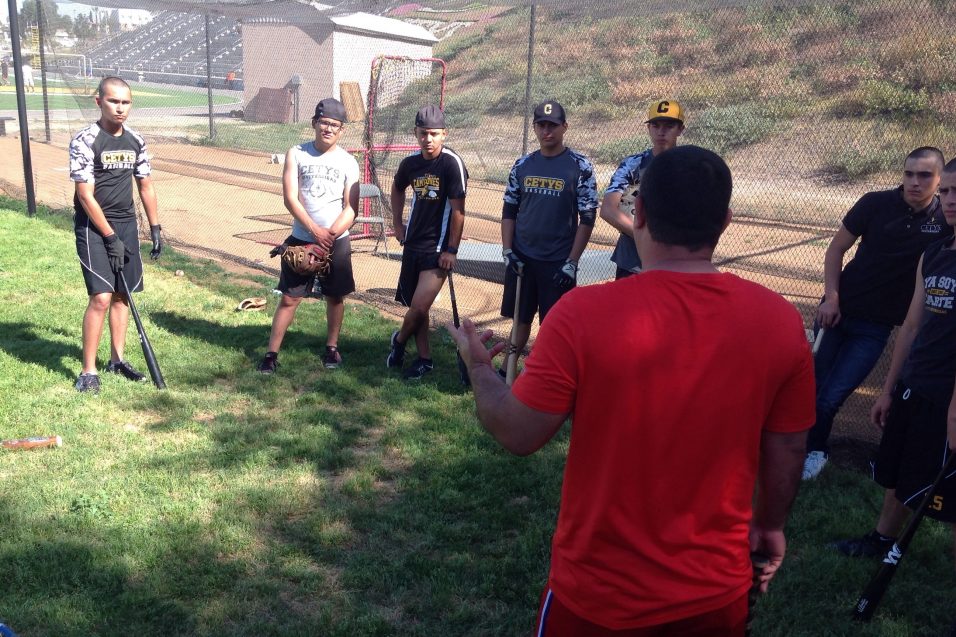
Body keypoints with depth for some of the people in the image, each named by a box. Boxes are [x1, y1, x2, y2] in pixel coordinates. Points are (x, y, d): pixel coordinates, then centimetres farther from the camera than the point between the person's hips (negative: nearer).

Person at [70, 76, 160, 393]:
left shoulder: (136, 141, 6)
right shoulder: (85, 141, -13)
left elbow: (145, 186, 15)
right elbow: (85, 196, -15)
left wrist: (155, 228, 13)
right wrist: (110, 237, -15)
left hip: (126, 224, 6)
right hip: (93, 226, -6)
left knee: (123, 294, 10)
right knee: (101, 296, -14)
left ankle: (117, 359, 23)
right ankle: (88, 371, -5)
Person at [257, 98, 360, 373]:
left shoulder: (349, 163, 1)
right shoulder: (296, 154, -1)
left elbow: (351, 208, -4)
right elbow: (290, 198, -9)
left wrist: (331, 234, -19)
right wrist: (316, 231, -18)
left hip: (337, 242, 1)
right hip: (300, 240, -1)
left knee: (335, 297, 11)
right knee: (289, 298, 0)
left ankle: (332, 347, 28)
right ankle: (272, 353, 6)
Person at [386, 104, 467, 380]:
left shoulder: (452, 163, -15)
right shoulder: (411, 162, 4)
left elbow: (458, 209, -16)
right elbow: (397, 188, 26)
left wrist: (451, 250, -16)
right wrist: (397, 223, 19)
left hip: (438, 248, -6)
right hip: (413, 242, 6)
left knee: (419, 306, -12)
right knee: (415, 305, 12)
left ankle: (400, 339, 18)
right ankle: (424, 358, 26)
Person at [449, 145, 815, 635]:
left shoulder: (583, 314, -23)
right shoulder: (779, 320, -13)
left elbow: (518, 435, -14)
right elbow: (787, 448, 0)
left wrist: (479, 366, 5)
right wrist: (771, 524, 18)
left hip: (597, 595, -2)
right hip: (718, 590, 3)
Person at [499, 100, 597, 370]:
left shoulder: (580, 166, -6)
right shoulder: (522, 165, 6)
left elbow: (588, 218, -6)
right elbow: (509, 211, 12)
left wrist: (572, 262, -11)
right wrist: (507, 251, 1)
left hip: (558, 263, -4)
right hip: (522, 257, 4)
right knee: (520, 318, 14)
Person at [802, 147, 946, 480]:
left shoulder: (945, 220, -7)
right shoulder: (876, 203, -8)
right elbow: (837, 248, 0)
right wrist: (831, 297, -8)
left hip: (876, 327, -1)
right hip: (838, 310, 1)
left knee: (830, 397, -4)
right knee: (813, 384, 8)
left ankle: (815, 449, 22)